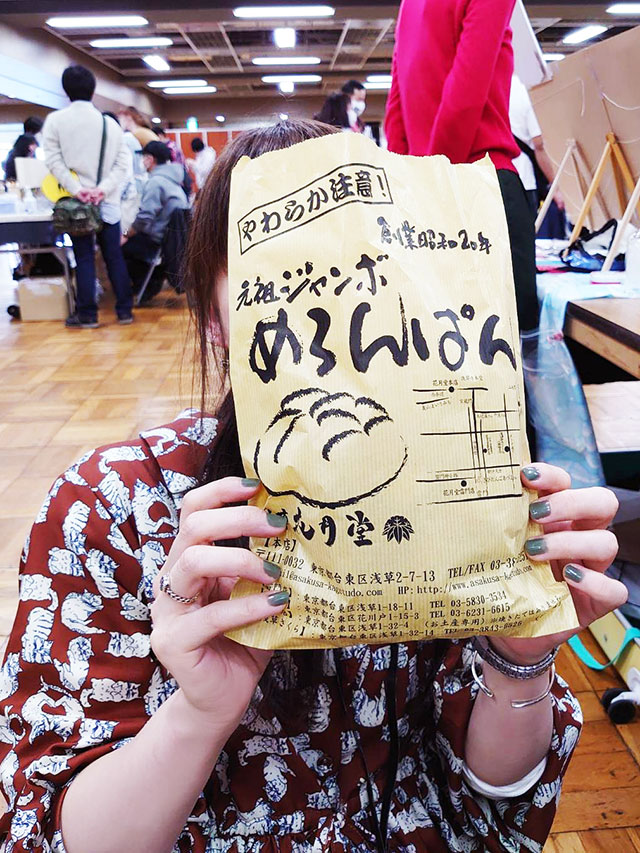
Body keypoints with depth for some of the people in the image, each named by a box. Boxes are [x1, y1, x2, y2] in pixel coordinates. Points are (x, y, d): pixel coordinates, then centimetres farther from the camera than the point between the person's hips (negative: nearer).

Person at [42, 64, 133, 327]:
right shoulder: (109, 122, 6)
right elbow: (123, 163, 0)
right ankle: (124, 310, 11)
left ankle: (87, 314, 5)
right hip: (107, 201, 1)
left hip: (76, 202, -1)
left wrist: (76, 189, -12)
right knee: (114, 256, 8)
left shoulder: (55, 120, 1)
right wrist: (103, 188, -8)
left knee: (84, 257, 3)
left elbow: (54, 160, -6)